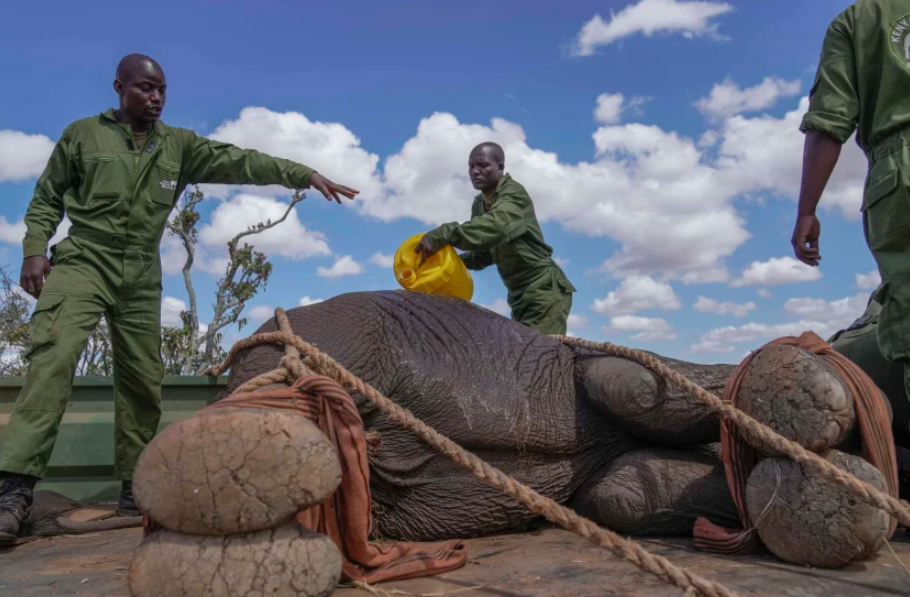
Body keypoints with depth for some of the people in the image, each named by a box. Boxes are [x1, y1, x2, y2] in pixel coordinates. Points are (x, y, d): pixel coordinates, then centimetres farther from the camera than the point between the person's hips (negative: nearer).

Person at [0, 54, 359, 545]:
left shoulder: (180, 145, 10)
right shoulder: (83, 134, 6)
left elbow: (239, 162, -1)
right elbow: (47, 197, 9)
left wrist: (303, 174, -12)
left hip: (141, 278, 3)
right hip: (83, 262, -2)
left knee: (143, 380, 2)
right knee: (54, 358, -21)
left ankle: (135, 489, 12)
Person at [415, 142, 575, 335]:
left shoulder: (514, 193, -14)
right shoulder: (479, 204, 11)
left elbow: (495, 225, -35)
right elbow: (485, 253, 12)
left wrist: (444, 234, -45)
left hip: (544, 288, -8)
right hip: (520, 294, 8)